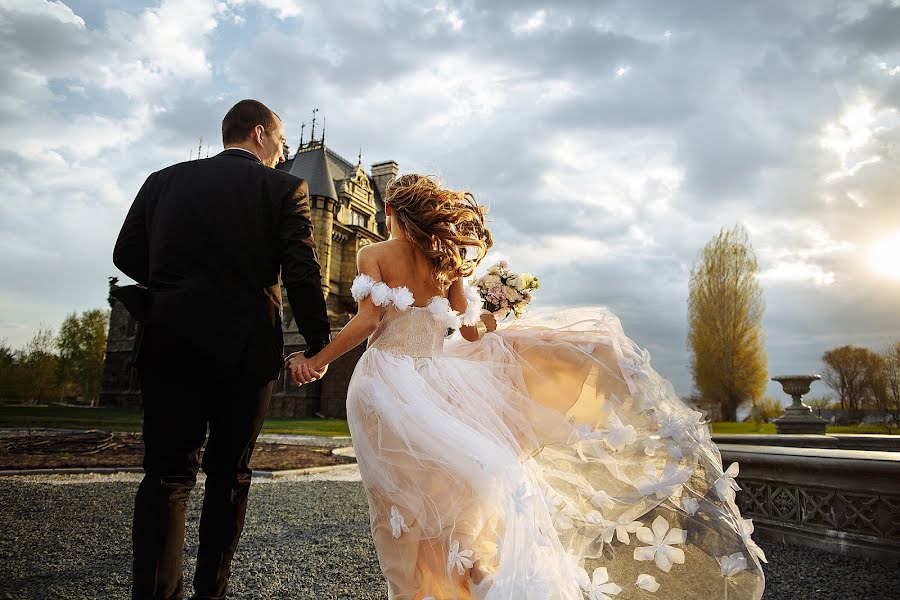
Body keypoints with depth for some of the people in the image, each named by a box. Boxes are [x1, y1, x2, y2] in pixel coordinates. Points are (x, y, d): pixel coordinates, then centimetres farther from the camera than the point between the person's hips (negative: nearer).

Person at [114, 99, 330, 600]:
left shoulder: (164, 180, 10)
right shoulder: (285, 188, 0)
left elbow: (127, 255, 11)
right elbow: (303, 275, -7)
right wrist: (319, 345, 1)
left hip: (170, 344, 2)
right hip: (246, 347, -2)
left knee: (168, 473, 5)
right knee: (230, 473, 13)